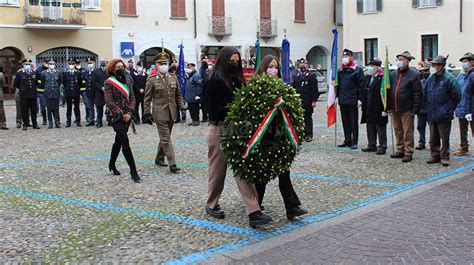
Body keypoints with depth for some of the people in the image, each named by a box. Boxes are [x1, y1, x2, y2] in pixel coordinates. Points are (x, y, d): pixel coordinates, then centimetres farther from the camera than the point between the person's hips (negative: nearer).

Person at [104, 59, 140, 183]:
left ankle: (112, 164, 34)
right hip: (116, 117, -6)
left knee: (118, 141, 17)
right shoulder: (108, 83, -6)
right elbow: (109, 101, -12)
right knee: (125, 143, -12)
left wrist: (130, 112, -4)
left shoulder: (127, 82, 12)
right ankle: (133, 170, -11)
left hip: (126, 116, 6)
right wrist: (121, 114, -16)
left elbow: (132, 97, 10)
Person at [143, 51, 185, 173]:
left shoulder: (173, 78, 7)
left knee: (165, 137, 15)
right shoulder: (151, 80, -6)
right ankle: (172, 164, -8)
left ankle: (159, 159, 31)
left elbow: (178, 95, 14)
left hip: (171, 113, 5)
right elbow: (147, 98, -3)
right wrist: (147, 114, -6)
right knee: (166, 139, -7)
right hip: (160, 114, -5)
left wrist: (182, 107, 2)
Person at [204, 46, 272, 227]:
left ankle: (253, 211, -5)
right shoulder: (214, 81, -8)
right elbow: (213, 109, -13)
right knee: (218, 169, 9)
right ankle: (211, 205, 29)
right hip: (220, 130, -5)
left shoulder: (237, 79, 12)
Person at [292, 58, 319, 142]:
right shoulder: (297, 76, 13)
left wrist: (314, 101, -13)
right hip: (298, 102, 5)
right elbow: (294, 88, 16)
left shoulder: (311, 76, -4)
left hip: (307, 102, -5)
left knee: (308, 119, 2)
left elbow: (314, 90, -8)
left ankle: (308, 135, 8)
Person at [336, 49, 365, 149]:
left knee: (354, 122, 1)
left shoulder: (357, 69, -5)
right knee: (345, 122, 11)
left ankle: (354, 142, 6)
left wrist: (359, 99, -13)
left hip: (353, 101, -6)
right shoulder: (341, 70, 14)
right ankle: (347, 140, 20)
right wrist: (337, 96, 11)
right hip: (342, 101, 6)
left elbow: (361, 85, -8)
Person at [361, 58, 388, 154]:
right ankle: (372, 145, 25)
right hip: (369, 109, 8)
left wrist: (385, 109, -18)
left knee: (380, 128, 2)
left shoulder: (383, 78, -14)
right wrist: (363, 105, 13)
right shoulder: (368, 77, 11)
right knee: (370, 127, 15)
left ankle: (382, 146, 11)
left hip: (379, 109, -8)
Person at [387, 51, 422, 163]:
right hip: (394, 109, 6)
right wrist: (388, 106, 9)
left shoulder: (413, 75, -7)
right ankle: (400, 150, 25)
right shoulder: (393, 74, 10)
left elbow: (417, 93, -9)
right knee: (398, 131, 14)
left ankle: (408, 153, 6)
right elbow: (388, 91, 15)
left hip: (407, 110, -6)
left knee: (408, 132, -1)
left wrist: (415, 109, -13)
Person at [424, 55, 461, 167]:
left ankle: (444, 157, 12)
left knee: (444, 138, 2)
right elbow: (425, 95, 18)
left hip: (444, 115, -6)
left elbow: (457, 96, -7)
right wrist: (429, 107, 13)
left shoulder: (449, 79, -12)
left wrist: (449, 108, 1)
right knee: (433, 138, 12)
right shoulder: (430, 79, 7)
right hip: (431, 115, 6)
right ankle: (435, 156, 22)